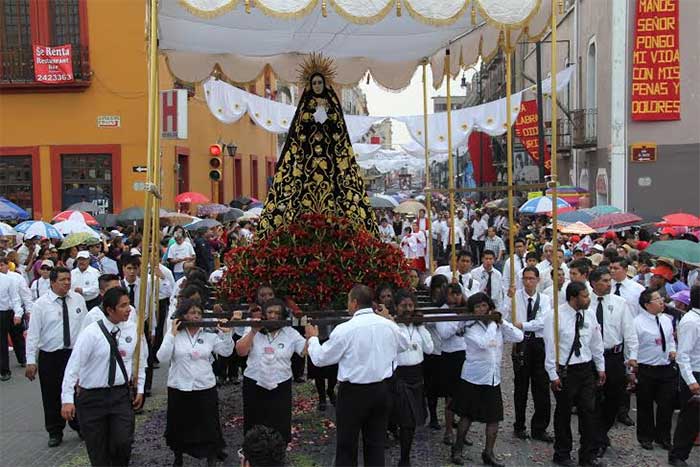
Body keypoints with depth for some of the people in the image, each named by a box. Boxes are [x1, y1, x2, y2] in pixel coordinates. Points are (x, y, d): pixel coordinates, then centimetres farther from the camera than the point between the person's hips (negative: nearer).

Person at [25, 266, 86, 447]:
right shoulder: (41, 304, -8)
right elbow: (33, 333, -9)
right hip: (49, 356, -2)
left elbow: (85, 326, 4)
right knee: (52, 397, 9)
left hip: (75, 353, 2)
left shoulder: (78, 299, 1)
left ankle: (79, 426, 31)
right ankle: (55, 432, 27)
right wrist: (31, 361, -12)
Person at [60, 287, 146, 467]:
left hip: (121, 394, 2)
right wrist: (67, 399, -17)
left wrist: (140, 388, 11)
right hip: (92, 397, -2)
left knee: (123, 442, -8)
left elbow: (141, 359, 10)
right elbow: (73, 365, -14)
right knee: (97, 450, 8)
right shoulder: (91, 333, -14)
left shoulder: (133, 330, -2)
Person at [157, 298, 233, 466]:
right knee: (179, 426, 15)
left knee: (208, 426, 6)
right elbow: (162, 358, -14)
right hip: (179, 388, -1)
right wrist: (172, 334, -20)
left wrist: (226, 334, -11)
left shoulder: (209, 335, 1)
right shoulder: (174, 335, -4)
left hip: (205, 388, 1)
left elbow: (227, 352, 3)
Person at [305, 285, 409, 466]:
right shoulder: (388, 325, -1)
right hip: (382, 389, 5)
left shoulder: (345, 329, -16)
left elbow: (320, 358, -7)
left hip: (354, 391, -5)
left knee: (347, 445, 7)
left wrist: (312, 338, 10)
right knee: (376, 442, 14)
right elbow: (404, 345, 19)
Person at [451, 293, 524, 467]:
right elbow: (483, 343, -25)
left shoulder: (497, 325, 6)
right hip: (473, 377, -4)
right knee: (467, 415, 5)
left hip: (493, 378, 4)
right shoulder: (469, 326, -9)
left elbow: (519, 337, -5)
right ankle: (457, 450, 20)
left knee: (494, 418, 5)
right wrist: (492, 324, -16)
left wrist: (501, 322, -12)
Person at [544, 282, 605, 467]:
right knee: (563, 414, 9)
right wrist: (554, 375, -12)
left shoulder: (590, 314, 2)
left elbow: (596, 342, 11)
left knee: (588, 412, 8)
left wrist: (601, 368, 14)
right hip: (565, 370, -4)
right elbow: (550, 347, -13)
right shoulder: (555, 316, -15)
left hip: (586, 369, 5)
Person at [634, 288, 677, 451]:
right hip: (646, 370, -5)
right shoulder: (638, 322, -13)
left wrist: (672, 350, -1)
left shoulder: (666, 320, 6)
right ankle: (646, 437, 27)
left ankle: (663, 437, 28)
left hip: (666, 369, 5)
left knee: (667, 404, 9)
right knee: (645, 406, 9)